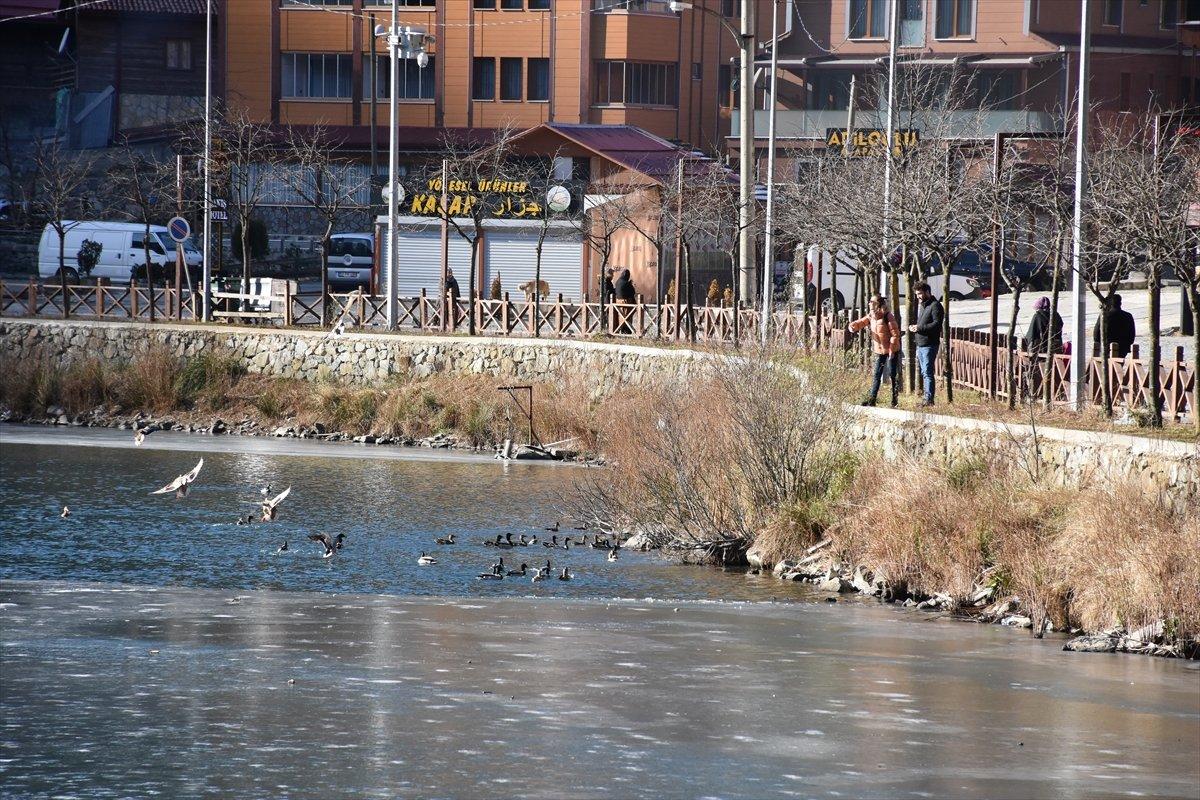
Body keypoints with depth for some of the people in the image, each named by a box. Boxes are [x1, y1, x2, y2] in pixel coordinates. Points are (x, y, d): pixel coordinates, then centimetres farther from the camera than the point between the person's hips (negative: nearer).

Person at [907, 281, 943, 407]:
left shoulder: (935, 305, -10)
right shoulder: (921, 305, 20)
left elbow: (937, 324, -18)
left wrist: (919, 328, -19)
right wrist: (914, 327, 7)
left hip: (929, 344, -10)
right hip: (920, 344, 10)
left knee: (927, 372, -11)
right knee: (924, 372, 12)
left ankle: (929, 399, -10)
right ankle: (927, 397, 16)